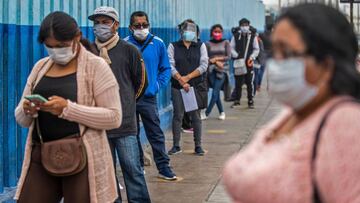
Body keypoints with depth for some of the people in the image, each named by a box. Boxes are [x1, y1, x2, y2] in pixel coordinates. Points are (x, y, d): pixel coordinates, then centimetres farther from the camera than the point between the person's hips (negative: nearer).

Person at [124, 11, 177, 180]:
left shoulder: (158, 44, -1)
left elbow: (165, 68, 8)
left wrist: (158, 85, -2)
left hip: (149, 97, 0)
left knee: (156, 134, 2)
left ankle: (163, 167, 9)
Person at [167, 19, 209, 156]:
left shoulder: (200, 46, 9)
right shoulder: (173, 46, 6)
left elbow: (204, 65, -1)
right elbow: (170, 66, -3)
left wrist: (188, 77, -10)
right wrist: (181, 81, -13)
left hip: (196, 86, 0)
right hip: (177, 86, 0)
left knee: (196, 116, 2)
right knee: (177, 115, 0)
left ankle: (198, 146, 8)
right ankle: (176, 146, 7)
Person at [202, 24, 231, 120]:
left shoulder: (226, 43, 3)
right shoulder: (208, 44, 5)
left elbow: (229, 57, -1)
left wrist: (217, 58, -8)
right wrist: (216, 62, -13)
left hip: (222, 70, -2)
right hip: (212, 70, 2)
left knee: (215, 93, -9)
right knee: (216, 93, 3)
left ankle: (206, 113, -7)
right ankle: (221, 112, 18)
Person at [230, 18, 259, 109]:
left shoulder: (252, 36, 5)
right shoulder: (235, 36, 6)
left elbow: (256, 49, 9)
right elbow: (231, 48, 6)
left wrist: (252, 57, -7)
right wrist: (236, 56, -9)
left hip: (249, 63, 0)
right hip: (238, 63, 0)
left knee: (249, 83, 0)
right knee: (238, 83, 3)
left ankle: (250, 101, 7)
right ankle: (237, 100, 12)